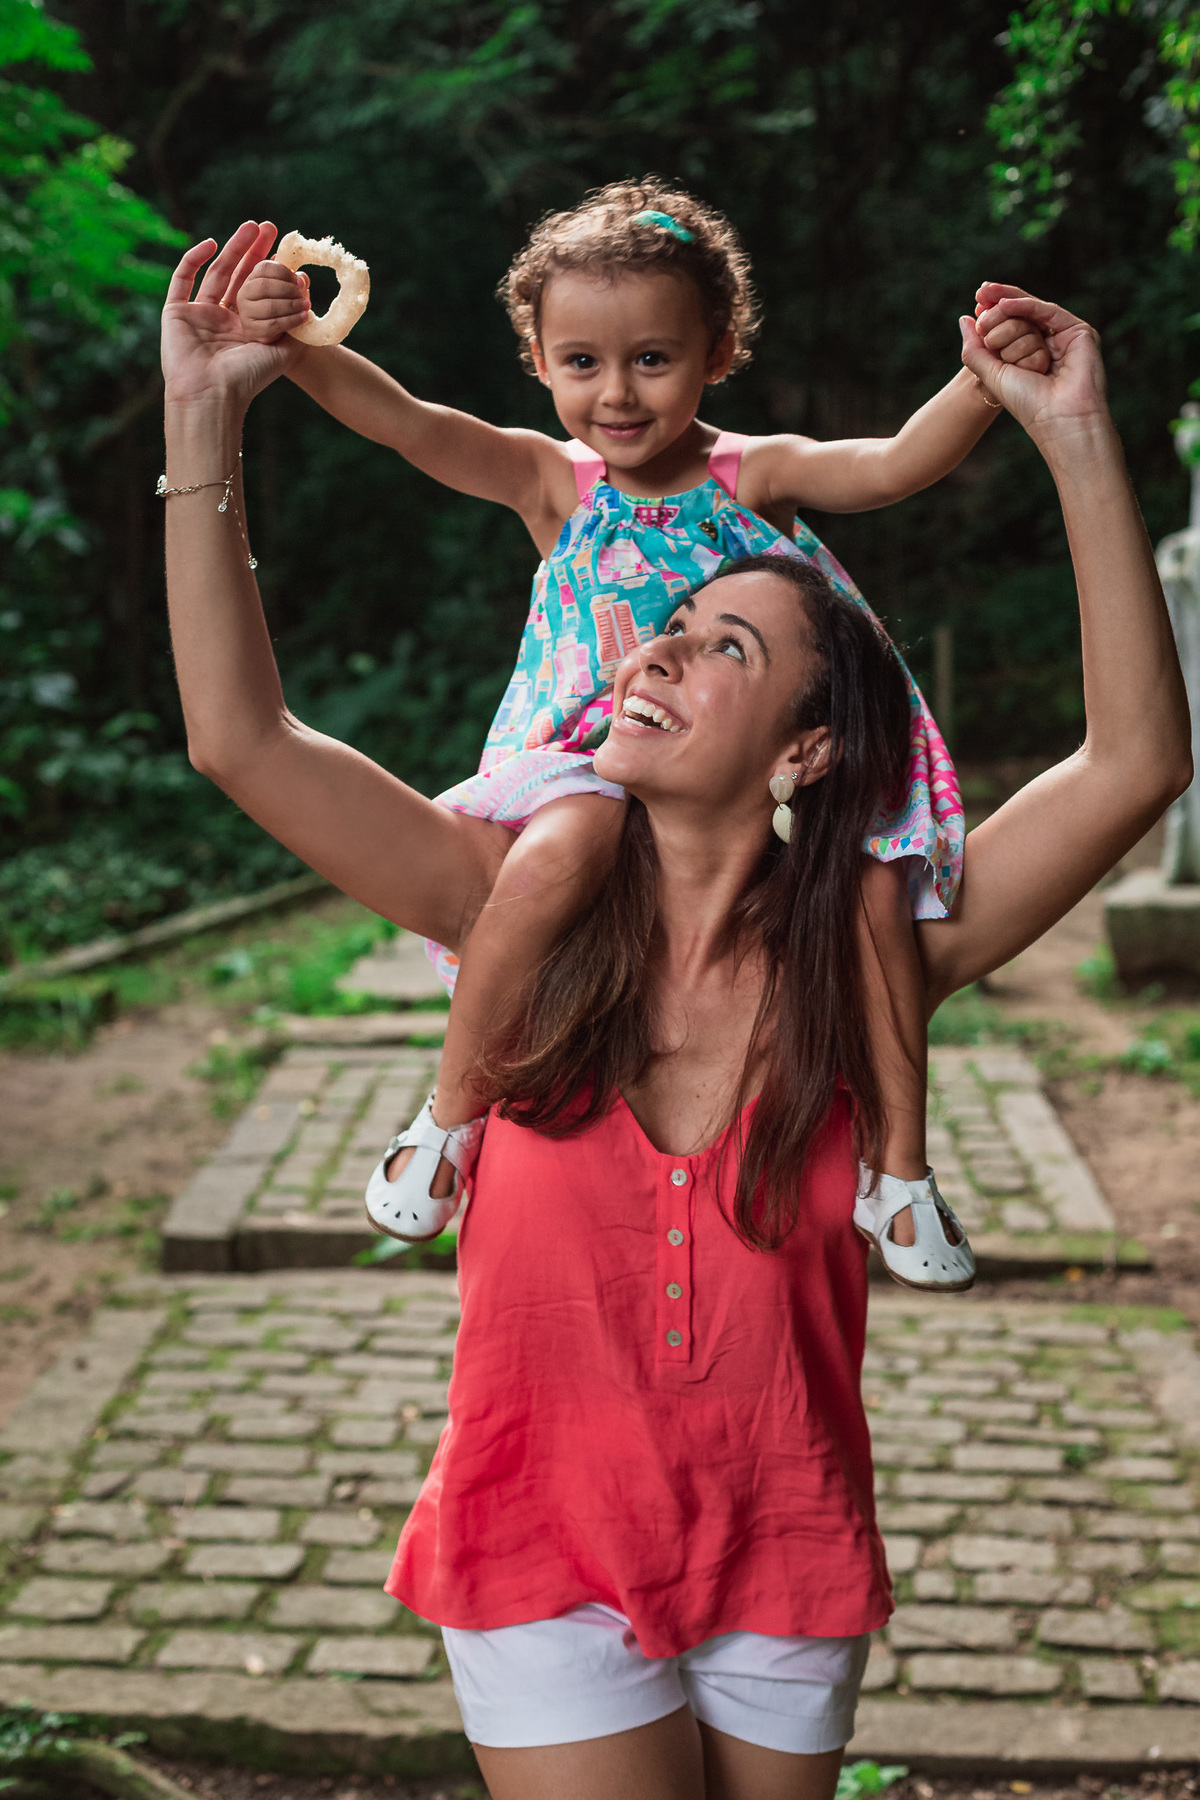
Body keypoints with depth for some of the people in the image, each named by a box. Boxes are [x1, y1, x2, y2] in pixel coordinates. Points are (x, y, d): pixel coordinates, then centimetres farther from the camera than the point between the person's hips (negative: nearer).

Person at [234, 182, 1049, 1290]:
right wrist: (294, 344, -27)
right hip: (595, 765, -1)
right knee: (564, 847, -36)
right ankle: (453, 1112, -17)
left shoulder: (756, 475, 2)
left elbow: (896, 464, -14)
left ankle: (900, 1165, -4)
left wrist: (983, 383, -33)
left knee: (876, 880, -23)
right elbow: (401, 420, -10)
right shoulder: (552, 482, 3)